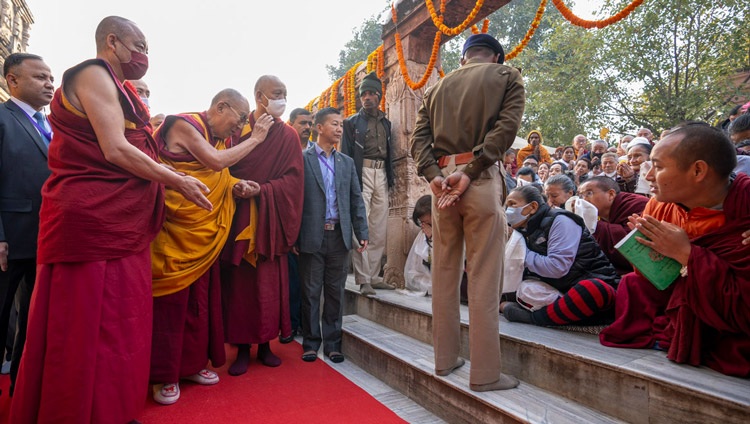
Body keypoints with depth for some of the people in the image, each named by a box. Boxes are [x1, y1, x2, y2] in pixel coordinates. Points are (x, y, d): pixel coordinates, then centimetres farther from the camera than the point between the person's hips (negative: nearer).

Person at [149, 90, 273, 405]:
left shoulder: (221, 138, 13)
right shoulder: (185, 125, -9)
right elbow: (215, 162, -22)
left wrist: (237, 187, -6)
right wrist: (254, 139, -12)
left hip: (204, 232, 8)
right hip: (176, 230, -8)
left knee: (201, 296, 10)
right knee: (172, 298, -2)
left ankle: (192, 363, 24)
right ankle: (164, 375, 11)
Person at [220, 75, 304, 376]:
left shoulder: (288, 136, 5)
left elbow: (293, 179, -4)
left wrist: (259, 190, -16)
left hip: (271, 219, 0)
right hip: (239, 218, 0)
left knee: (269, 283, 3)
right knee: (239, 281, 1)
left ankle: (265, 343, 17)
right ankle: (242, 347, 12)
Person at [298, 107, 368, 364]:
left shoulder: (347, 163, 13)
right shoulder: (302, 159, 0)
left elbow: (356, 200, 11)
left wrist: (362, 233, 3)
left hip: (340, 236, 4)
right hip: (312, 236, -3)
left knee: (335, 292, 9)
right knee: (311, 292, 7)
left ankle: (332, 343, 21)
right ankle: (311, 343, 20)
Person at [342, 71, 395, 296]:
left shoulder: (386, 123, 19)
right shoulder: (352, 122, 6)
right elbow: (346, 154, 0)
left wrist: (390, 178, 10)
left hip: (381, 175, 5)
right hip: (361, 174, -5)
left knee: (379, 230, 6)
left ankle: (374, 276, 15)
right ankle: (363, 279, -2)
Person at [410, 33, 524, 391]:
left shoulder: (437, 87, 20)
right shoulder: (507, 77, 11)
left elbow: (418, 138, 6)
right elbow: (505, 127, -7)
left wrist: (434, 175, -7)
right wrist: (469, 173, -13)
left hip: (441, 181, 4)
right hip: (481, 181, -4)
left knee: (445, 274, 11)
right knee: (483, 278, -2)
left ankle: (444, 359, 21)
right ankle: (484, 374, 4)